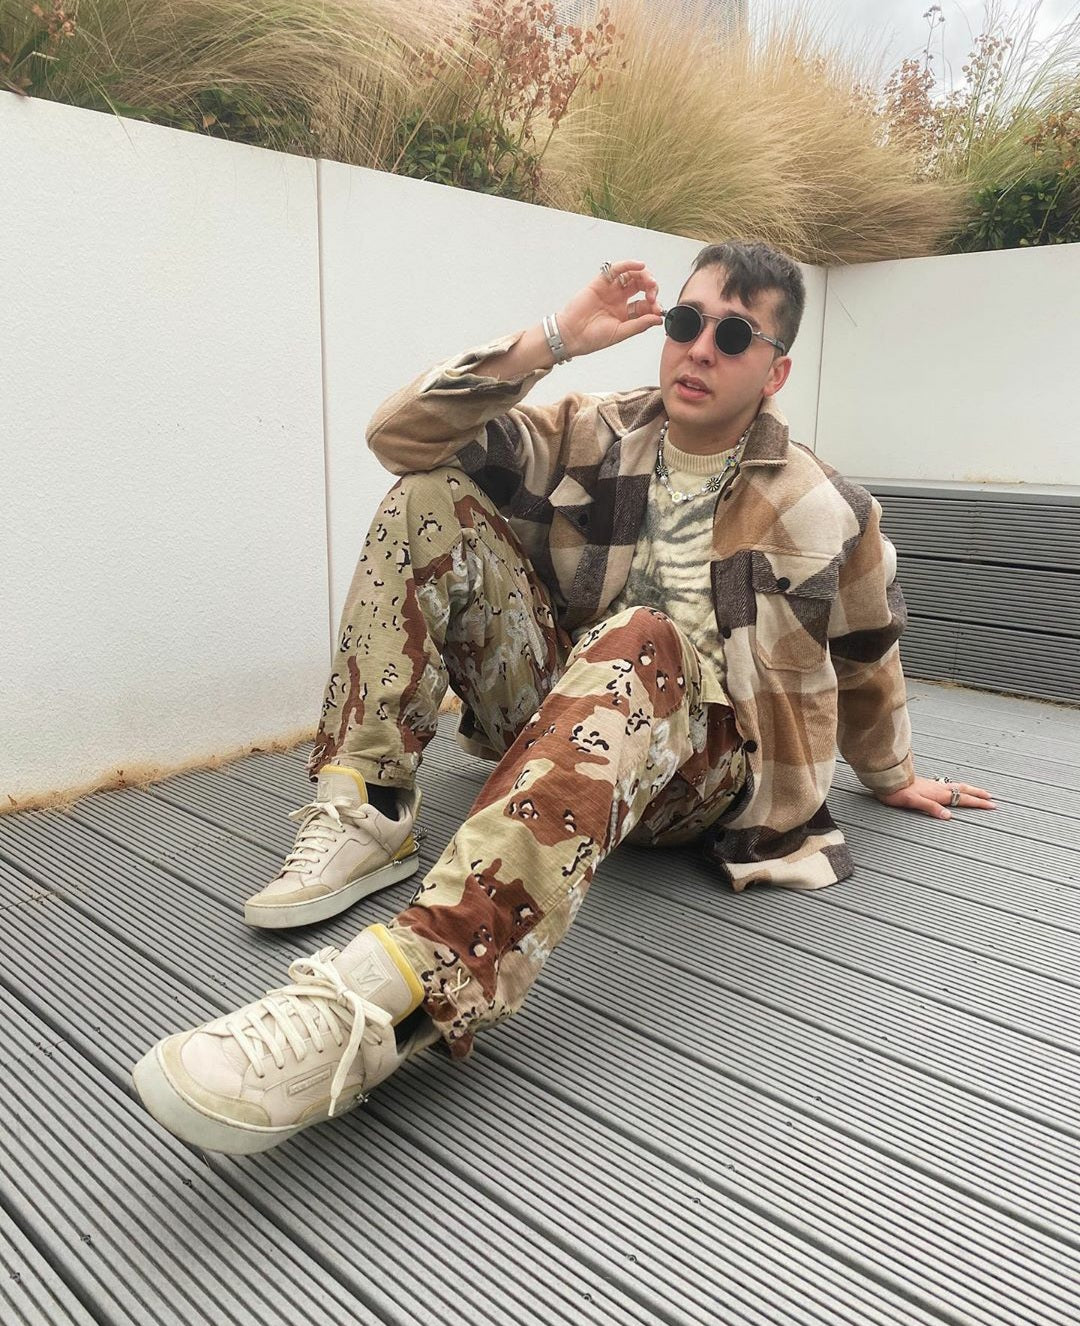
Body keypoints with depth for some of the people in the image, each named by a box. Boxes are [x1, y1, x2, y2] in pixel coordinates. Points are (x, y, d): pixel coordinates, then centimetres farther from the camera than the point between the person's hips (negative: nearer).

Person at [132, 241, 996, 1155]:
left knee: (641, 639, -40)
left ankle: (396, 994, -58)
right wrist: (552, 342, -11)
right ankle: (365, 814, -21)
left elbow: (867, 655, 14)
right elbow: (400, 435, -4)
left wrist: (893, 777, 25)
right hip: (554, 715, 4)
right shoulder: (597, 441, 3)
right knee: (433, 497, -11)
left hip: (697, 762, -3)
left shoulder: (820, 514, -2)